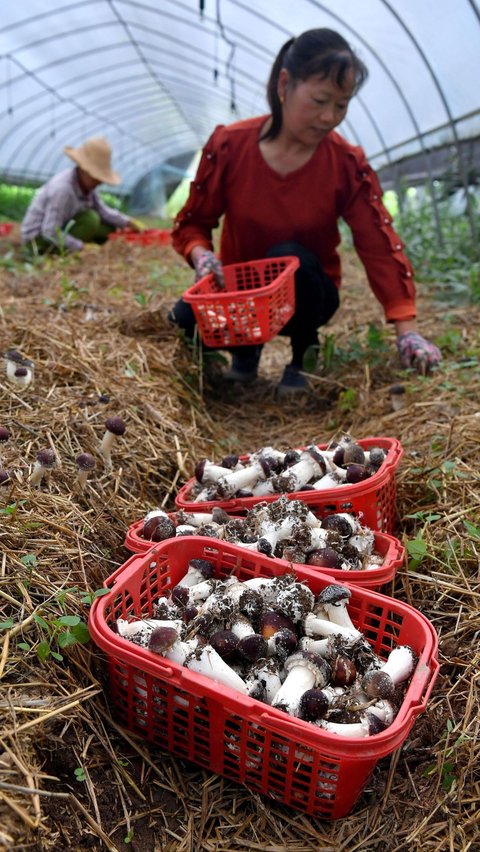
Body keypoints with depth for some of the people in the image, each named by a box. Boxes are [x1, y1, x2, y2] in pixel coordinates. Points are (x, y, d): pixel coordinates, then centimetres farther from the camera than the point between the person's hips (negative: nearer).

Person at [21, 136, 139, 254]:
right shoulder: (62, 189, -30)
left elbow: (103, 211, -2)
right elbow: (50, 232, -33)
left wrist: (126, 222, -16)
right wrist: (81, 247, -34)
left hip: (58, 233, 9)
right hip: (39, 240, -9)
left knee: (110, 226, 1)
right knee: (90, 219, -26)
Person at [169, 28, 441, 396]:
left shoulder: (348, 165, -14)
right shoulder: (229, 144, -13)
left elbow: (381, 248, -18)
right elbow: (192, 223, -4)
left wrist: (408, 331, -29)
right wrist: (201, 253, -29)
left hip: (305, 294, 0)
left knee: (290, 259, -35)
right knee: (187, 319, -29)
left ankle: (304, 359, -6)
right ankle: (245, 350, 8)